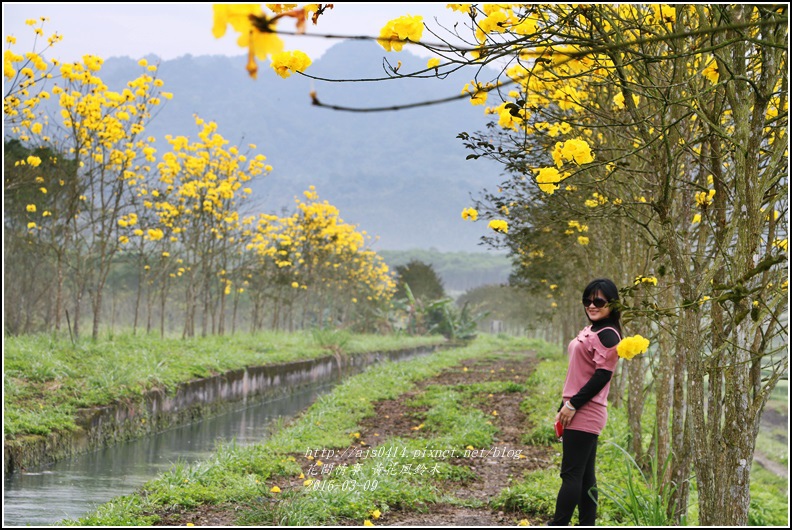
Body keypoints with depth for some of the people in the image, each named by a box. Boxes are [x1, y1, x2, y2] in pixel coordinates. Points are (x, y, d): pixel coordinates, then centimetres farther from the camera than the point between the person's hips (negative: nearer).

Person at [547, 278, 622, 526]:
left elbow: (602, 375, -19)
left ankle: (558, 525, -7)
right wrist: (564, 408, 17)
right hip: (580, 414, 10)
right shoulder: (589, 331, 17)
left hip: (586, 415, -10)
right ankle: (586, 524, 14)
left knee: (571, 474, -8)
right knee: (584, 475, 11)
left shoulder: (608, 335, -12)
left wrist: (572, 405, -17)